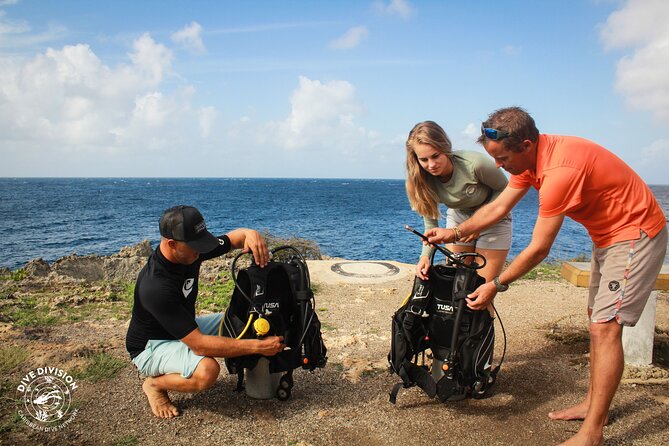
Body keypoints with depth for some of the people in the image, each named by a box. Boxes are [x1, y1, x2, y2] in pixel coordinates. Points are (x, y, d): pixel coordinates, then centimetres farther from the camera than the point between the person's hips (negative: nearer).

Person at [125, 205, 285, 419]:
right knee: (207, 370, -35)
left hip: (184, 329, 8)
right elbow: (199, 344, -36)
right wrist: (257, 346, -33)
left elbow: (234, 237, 2)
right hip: (151, 346, -8)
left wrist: (250, 234, -24)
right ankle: (154, 384, -3)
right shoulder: (156, 286, -36)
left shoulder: (191, 250, -14)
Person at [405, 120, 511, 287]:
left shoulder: (475, 164, -33)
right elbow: (431, 224, -11)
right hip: (458, 219, 3)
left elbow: (504, 189, -14)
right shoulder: (424, 180, -20)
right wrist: (425, 255, -27)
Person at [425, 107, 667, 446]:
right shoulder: (530, 157, -6)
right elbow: (499, 207, 3)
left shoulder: (559, 171, -35)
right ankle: (592, 404, 28)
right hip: (606, 235, 10)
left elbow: (538, 249, -28)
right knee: (597, 320, 15)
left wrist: (496, 286, -19)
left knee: (606, 328, -12)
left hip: (635, 235, -10)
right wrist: (454, 233, -2)